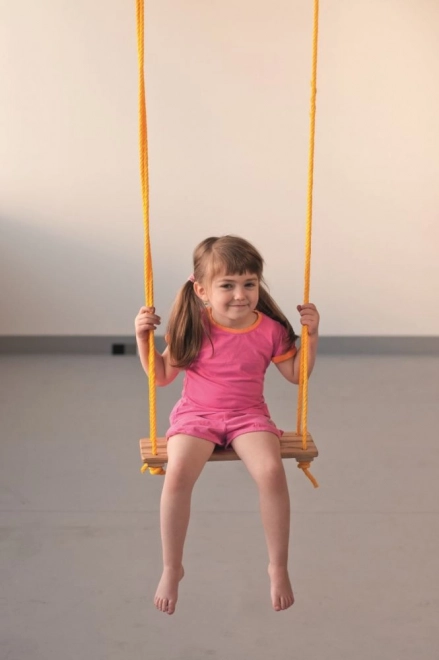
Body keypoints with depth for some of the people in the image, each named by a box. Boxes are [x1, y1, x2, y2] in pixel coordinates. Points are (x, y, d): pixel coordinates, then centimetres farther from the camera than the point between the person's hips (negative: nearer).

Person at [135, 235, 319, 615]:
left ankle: (278, 567, -9)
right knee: (177, 474, -30)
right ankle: (172, 568, -8)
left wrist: (312, 334, -4)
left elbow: (297, 375, 10)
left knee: (271, 471, -30)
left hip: (249, 415, 0)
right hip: (196, 414, 0)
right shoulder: (192, 327, -4)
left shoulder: (269, 329, -3)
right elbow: (161, 376, 6)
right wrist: (143, 337, -8)